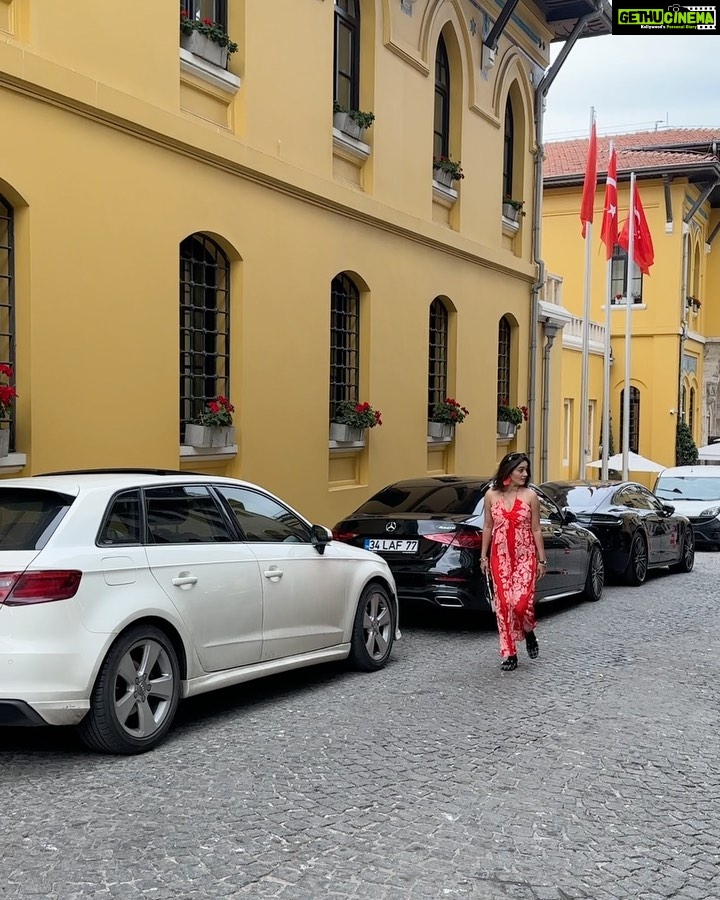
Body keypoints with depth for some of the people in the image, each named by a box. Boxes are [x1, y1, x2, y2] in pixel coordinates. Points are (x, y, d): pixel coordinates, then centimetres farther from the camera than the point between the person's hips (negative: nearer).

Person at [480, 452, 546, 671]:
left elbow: (536, 529, 1)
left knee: (521, 601, -15)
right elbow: (487, 527, 9)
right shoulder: (491, 495, 2)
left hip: (525, 556, -2)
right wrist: (483, 556, 7)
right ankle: (510, 654, 10)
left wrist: (542, 560, 1)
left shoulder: (530, 496, -2)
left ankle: (529, 632, 19)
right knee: (503, 604, 0)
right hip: (500, 557, 2)